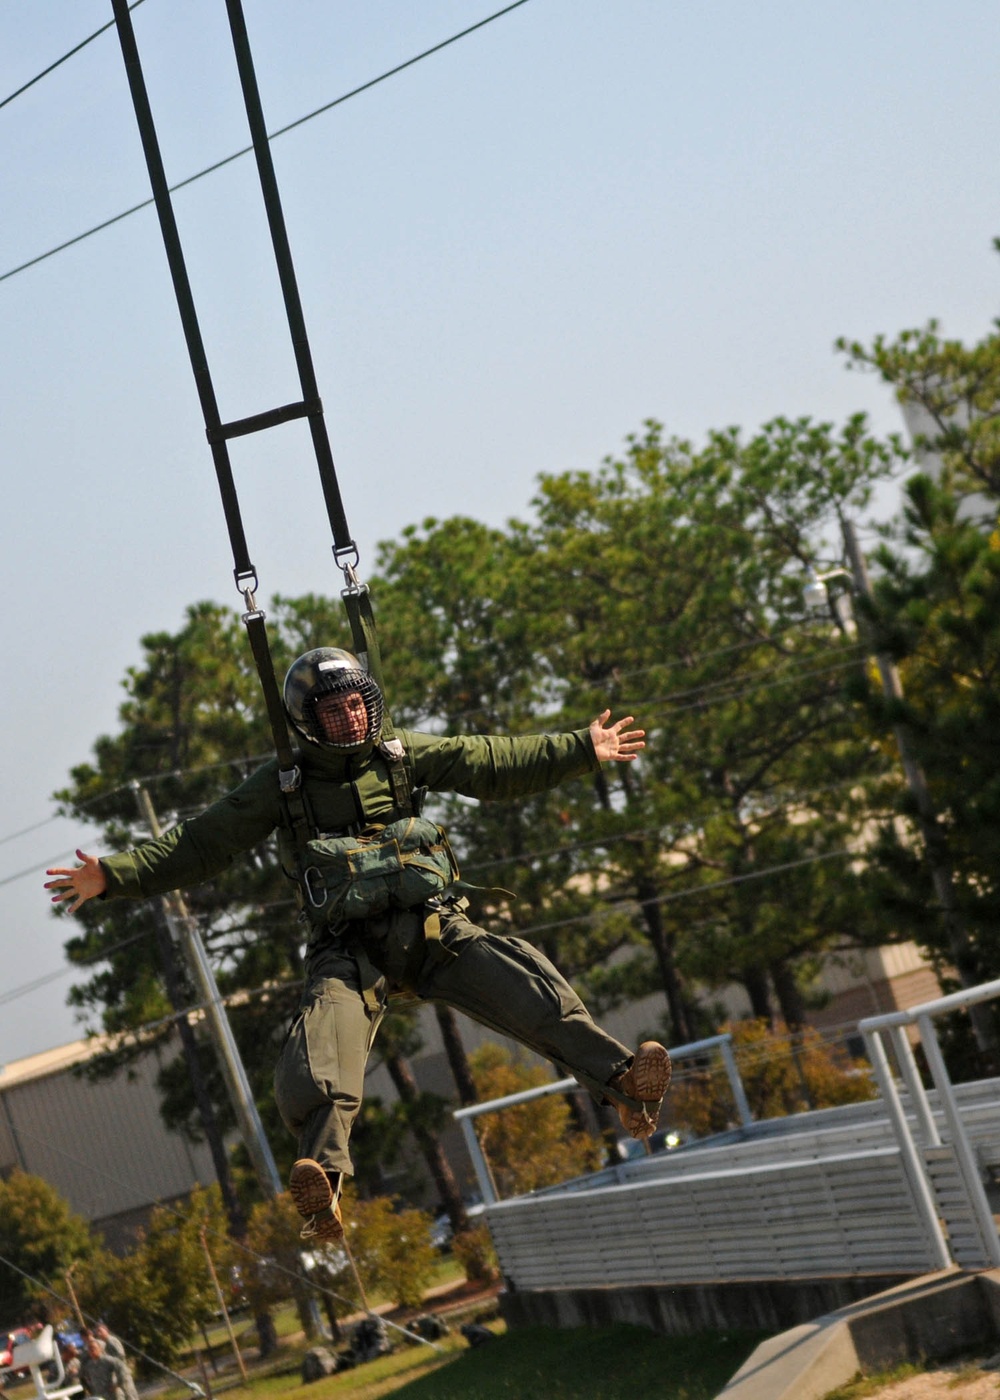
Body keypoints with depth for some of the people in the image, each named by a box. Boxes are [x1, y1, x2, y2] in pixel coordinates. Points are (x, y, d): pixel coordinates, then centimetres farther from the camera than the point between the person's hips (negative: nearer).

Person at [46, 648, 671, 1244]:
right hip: (349, 946, -2)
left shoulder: (402, 755, 13)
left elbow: (495, 764, 13)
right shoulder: (281, 784, 9)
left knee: (524, 986, -24)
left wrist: (584, 750, 7)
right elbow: (198, 846, 9)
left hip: (430, 924, 2)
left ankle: (621, 1079, -32)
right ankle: (324, 1181, -52)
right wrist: (111, 877, -2)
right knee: (325, 1043, -31)